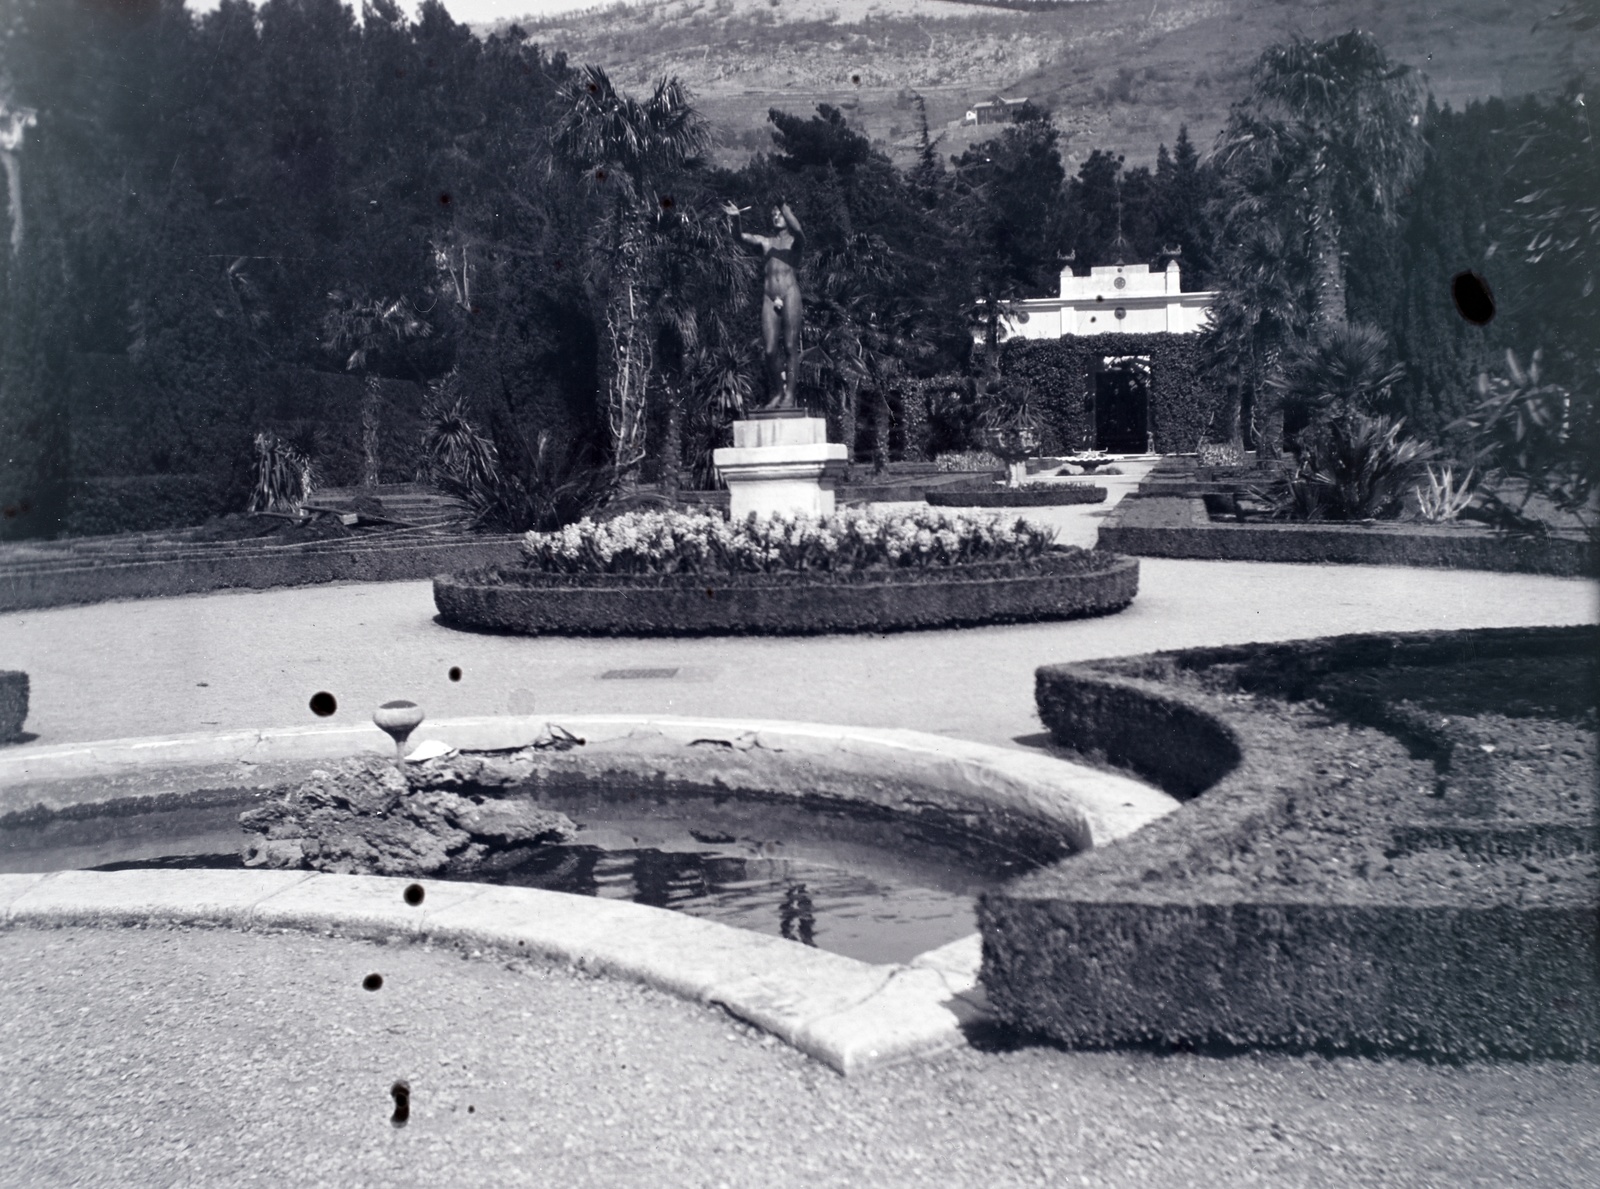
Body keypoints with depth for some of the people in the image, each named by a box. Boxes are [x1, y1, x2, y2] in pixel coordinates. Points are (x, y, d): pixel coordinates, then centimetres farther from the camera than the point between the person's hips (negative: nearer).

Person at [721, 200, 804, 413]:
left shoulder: (794, 240, 10)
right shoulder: (765, 242, 18)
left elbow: (797, 230, -14)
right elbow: (742, 236, 1)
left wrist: (785, 208, -27)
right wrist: (735, 219, -19)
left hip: (789, 294, -3)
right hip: (769, 298, 3)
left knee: (790, 346, -9)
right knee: (770, 349, -2)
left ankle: (790, 395, -12)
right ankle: (776, 394, 7)